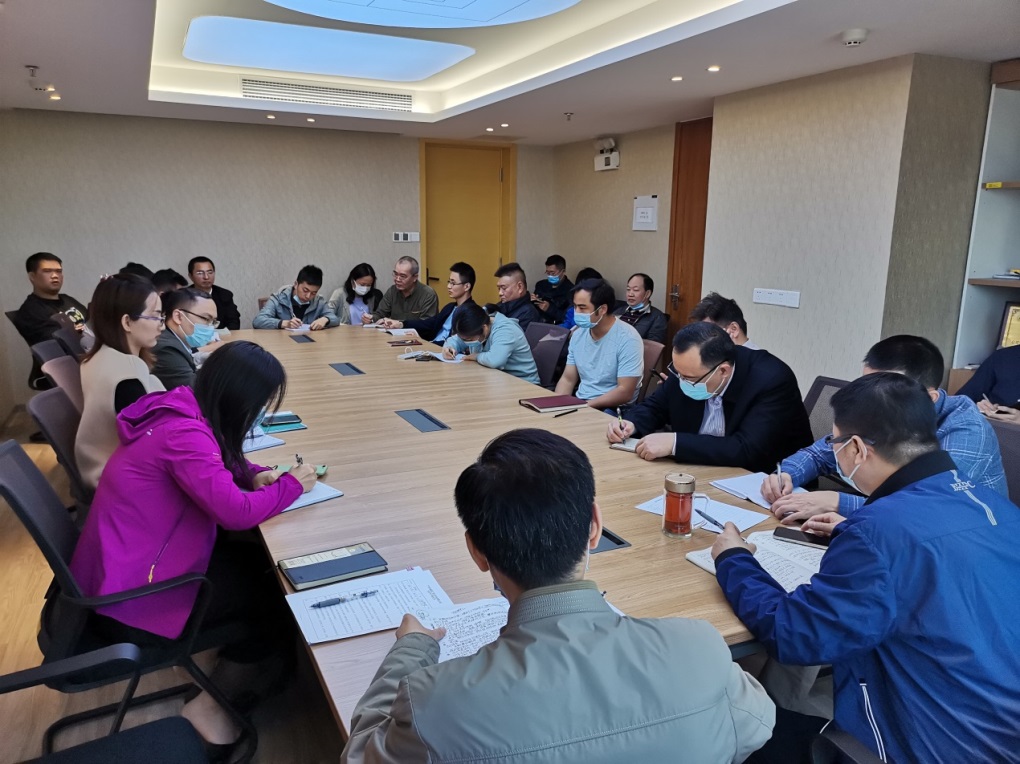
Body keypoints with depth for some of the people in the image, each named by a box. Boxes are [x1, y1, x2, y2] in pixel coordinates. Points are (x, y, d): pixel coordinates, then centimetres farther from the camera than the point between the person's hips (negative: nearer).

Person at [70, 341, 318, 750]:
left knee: (262, 563, 8)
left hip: (133, 564, 9)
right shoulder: (183, 433, -29)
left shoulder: (182, 408, 0)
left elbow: (219, 464, 17)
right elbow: (236, 512, -31)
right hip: (130, 596, -9)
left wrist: (256, 475, -3)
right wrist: (292, 485, -14)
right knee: (278, 596, -2)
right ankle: (212, 704, 12)